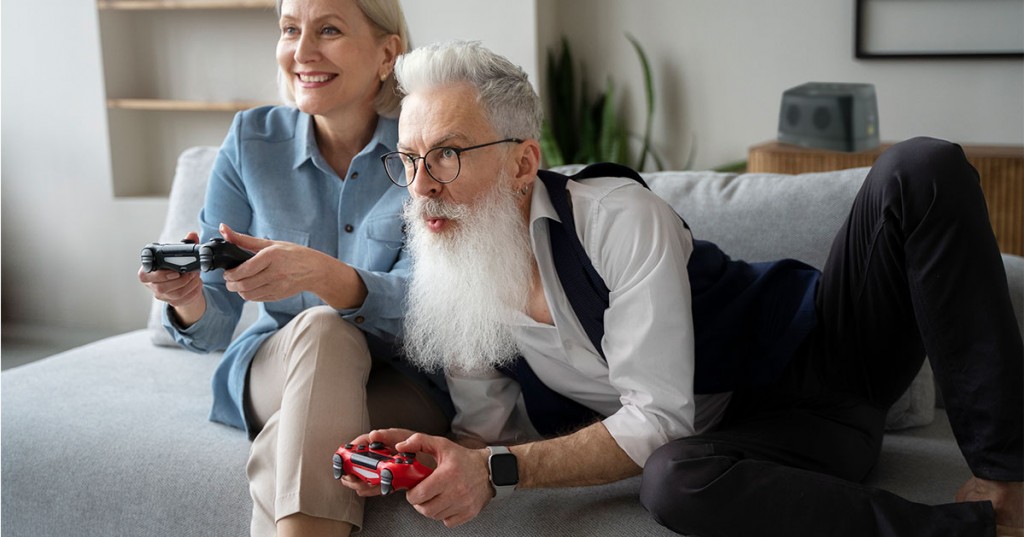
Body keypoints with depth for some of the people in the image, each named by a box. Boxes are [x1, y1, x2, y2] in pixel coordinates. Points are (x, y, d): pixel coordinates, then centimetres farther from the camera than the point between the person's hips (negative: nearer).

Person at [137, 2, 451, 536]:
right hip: (274, 367, 3)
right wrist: (189, 301, -28)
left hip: (404, 383, -2)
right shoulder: (252, 139, -3)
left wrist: (322, 274, -42)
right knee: (321, 328, -33)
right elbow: (213, 330, -3)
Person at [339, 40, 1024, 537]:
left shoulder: (619, 216, -22)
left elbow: (656, 419, -25)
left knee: (922, 170, -25)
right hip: (739, 434, 2)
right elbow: (490, 431, 2)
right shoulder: (448, 289, -5)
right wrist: (446, 462, -22)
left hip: (825, 348, -1)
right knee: (673, 481, -39)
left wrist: (498, 468, -32)